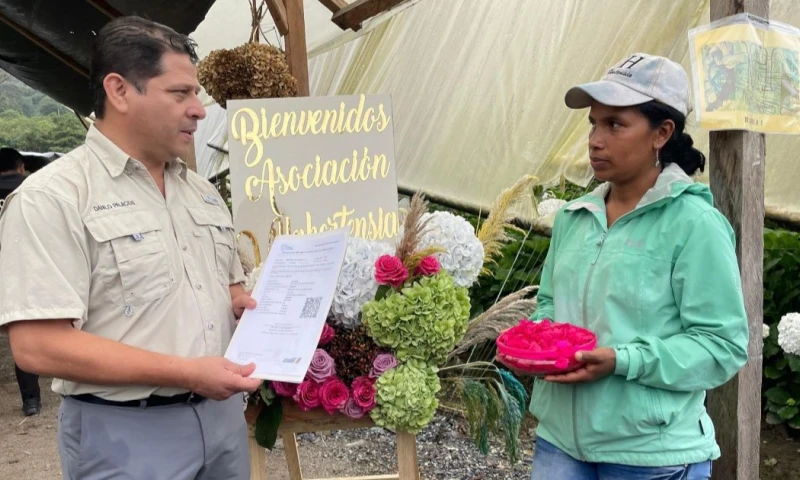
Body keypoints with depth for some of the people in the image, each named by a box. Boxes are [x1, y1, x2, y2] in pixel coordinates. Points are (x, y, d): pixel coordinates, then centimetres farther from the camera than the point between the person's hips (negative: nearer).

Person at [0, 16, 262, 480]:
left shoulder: (202, 191, 10)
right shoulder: (53, 197, -13)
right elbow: (39, 346, -20)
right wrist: (186, 373, -22)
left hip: (222, 413, 7)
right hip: (126, 433, -7)